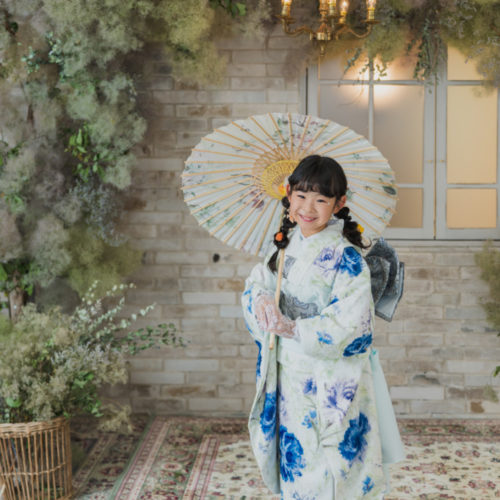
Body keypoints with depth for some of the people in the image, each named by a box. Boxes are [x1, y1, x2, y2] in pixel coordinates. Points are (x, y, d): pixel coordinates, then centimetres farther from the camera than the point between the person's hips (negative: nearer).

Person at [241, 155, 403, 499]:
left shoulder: (346, 257, -17)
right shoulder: (288, 243, 4)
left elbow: (351, 324, -23)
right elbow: (256, 282, 10)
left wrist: (292, 328, -24)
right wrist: (261, 300, -13)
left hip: (330, 386, -6)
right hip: (289, 379, 6)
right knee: (295, 467, 19)